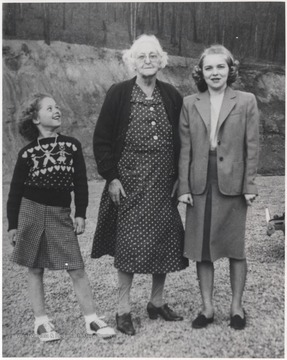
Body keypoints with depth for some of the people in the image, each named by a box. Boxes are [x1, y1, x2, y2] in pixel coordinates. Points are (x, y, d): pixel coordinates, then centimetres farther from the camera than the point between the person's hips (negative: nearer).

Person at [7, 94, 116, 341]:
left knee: (77, 269, -2)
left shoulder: (72, 145, 4)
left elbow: (81, 183, 6)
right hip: (31, 212, 0)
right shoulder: (27, 153, 0)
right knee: (35, 269, 7)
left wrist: (81, 214, 1)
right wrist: (13, 224, 2)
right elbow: (15, 191, 4)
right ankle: (41, 322, 19)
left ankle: (91, 320, 9)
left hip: (61, 214, 1)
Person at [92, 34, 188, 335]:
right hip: (128, 184, -3)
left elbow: (181, 140, 11)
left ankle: (157, 302, 27)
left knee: (165, 242, 8)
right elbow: (101, 139, -2)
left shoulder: (172, 97, 7)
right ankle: (123, 310, 14)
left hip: (164, 186, 4)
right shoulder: (118, 94, -2)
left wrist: (178, 176, 4)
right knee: (129, 244, -1)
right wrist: (111, 177, -8)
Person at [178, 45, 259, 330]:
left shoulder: (246, 101, 2)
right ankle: (207, 307, 21)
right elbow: (185, 149, 4)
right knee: (201, 249, 7)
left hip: (233, 185, -2)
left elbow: (251, 146, 0)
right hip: (200, 186, 2)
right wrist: (184, 187, -1)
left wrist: (249, 185, -5)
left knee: (235, 248, 8)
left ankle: (236, 306, 24)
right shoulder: (190, 104, 6)